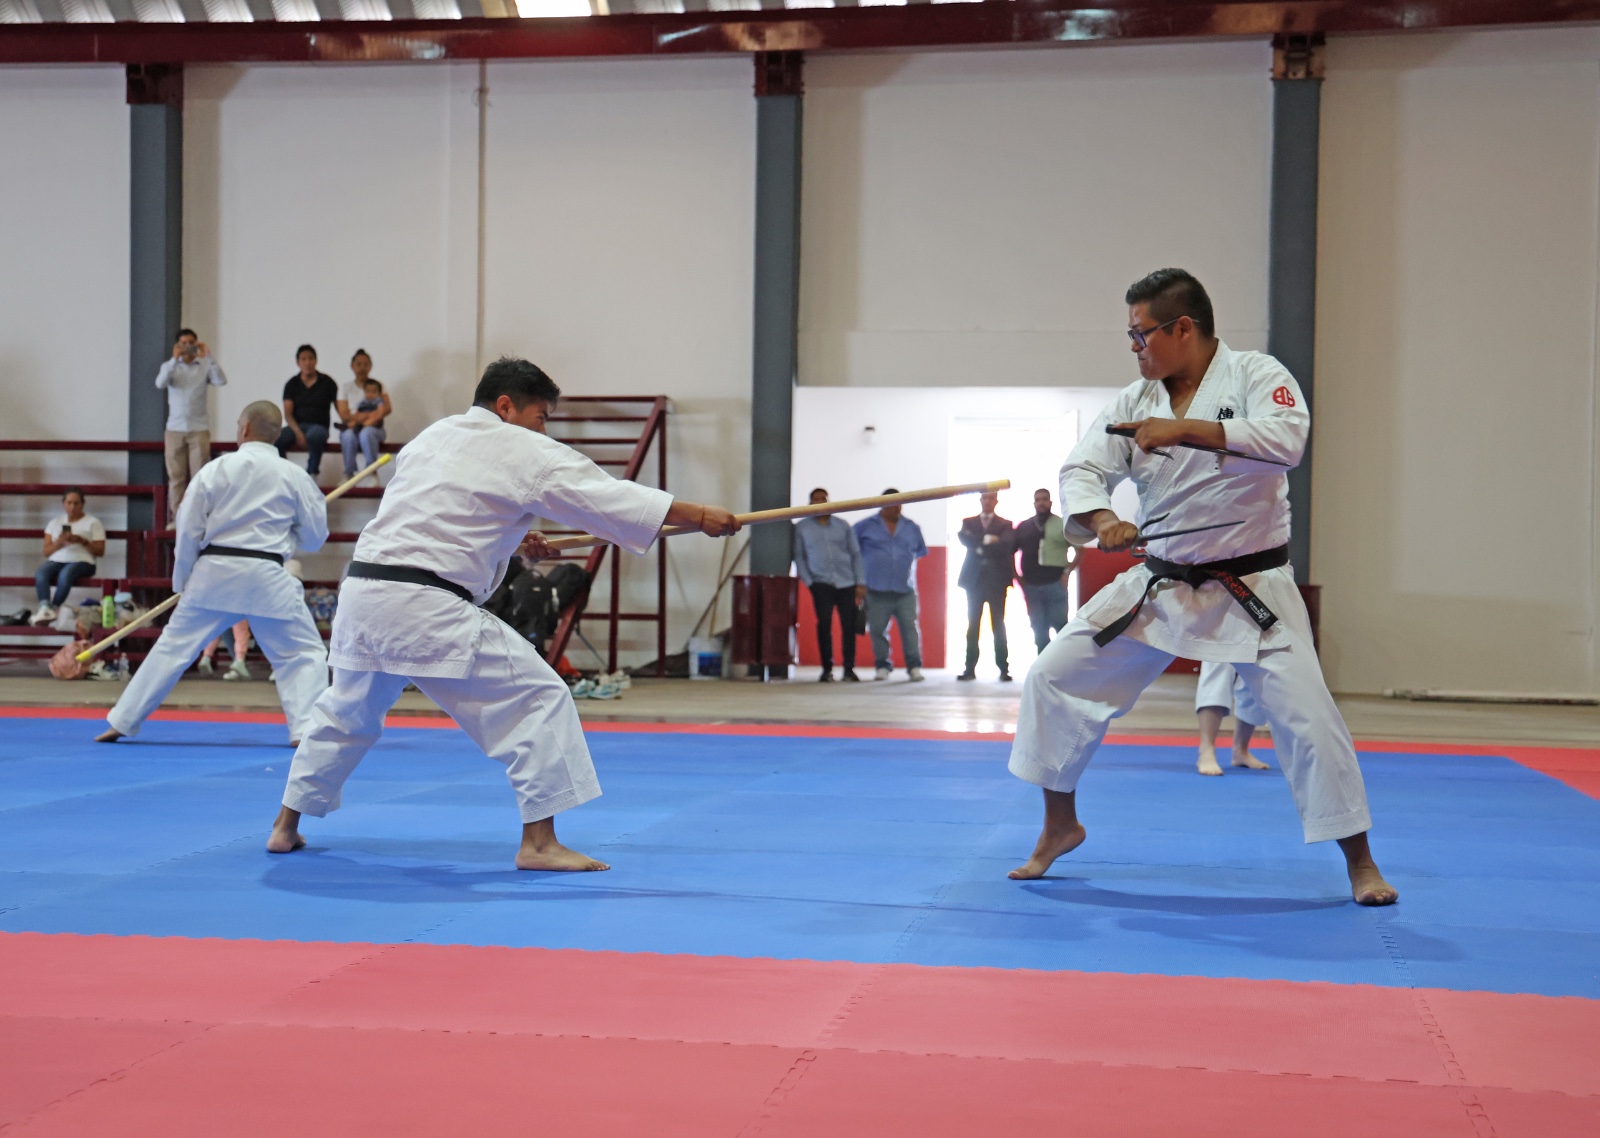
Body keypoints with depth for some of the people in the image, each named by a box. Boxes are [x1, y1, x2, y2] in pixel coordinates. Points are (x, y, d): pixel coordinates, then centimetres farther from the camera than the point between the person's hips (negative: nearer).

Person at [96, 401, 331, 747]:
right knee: (304, 654, 7)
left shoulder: (215, 469, 2)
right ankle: (305, 728, -8)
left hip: (213, 574, 2)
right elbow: (315, 536, 7)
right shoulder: (293, 476, 1)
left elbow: (188, 530, 3)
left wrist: (182, 582, 14)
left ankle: (121, 722, 20)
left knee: (173, 646, 13)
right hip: (266, 578, -2)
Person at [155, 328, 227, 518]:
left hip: (199, 429, -1)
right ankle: (176, 518, 7)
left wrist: (208, 356, -22)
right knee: (176, 477, 3)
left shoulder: (205, 366, 3)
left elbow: (221, 381, -14)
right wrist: (174, 359, -23)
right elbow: (160, 383, -13)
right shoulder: (170, 366, 5)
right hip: (175, 429, 1)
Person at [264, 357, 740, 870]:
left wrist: (510, 537, 25)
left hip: (362, 593, 8)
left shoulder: (431, 437, 20)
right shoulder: (527, 454, -3)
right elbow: (611, 498, -4)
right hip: (427, 610, -8)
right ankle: (539, 842, -4)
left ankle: (287, 826, 36)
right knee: (538, 698, -2)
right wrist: (701, 516, 0)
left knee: (347, 712, 28)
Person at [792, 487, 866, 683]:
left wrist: (861, 583, 4)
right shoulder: (801, 528, 8)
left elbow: (856, 554, 12)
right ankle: (827, 669, -2)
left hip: (847, 583, 2)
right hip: (821, 584, -1)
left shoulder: (843, 526, 13)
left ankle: (849, 669, 5)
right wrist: (808, 582, -4)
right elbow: (799, 557, 8)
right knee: (824, 624, -12)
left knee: (849, 625, -4)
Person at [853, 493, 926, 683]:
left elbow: (921, 551, 25)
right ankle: (882, 666, 11)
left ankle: (914, 667, -5)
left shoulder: (912, 528, 14)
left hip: (905, 590, 1)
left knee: (910, 628, -7)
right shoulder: (865, 527, 5)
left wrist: (907, 559, 12)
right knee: (878, 630, 0)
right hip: (876, 591, -1)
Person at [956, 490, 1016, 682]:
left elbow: (1006, 545, -10)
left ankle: (1004, 669, -1)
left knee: (998, 625, -2)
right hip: (974, 579, 2)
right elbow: (964, 539, -6)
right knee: (973, 625, 0)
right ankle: (970, 668, 1)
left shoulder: (1005, 525, 8)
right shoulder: (968, 522, 13)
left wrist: (980, 546, -11)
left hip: (996, 580, -2)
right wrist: (986, 540, -15)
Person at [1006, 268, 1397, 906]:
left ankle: (1360, 863, 8)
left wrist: (1186, 429, -33)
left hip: (1250, 589, -4)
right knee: (1055, 678, 1)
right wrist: (1101, 521, -24)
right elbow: (1080, 471, -2)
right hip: (1158, 585, 5)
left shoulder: (1256, 376, -10)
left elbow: (1287, 439, -29)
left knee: (1306, 718, -11)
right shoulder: (1136, 402, 3)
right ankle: (1060, 826, 20)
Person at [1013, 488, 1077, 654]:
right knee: (1039, 629, 7)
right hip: (1031, 586, 3)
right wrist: (1017, 577, 4)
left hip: (1055, 584, -3)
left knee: (1061, 626, -2)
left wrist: (1067, 572, -6)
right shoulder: (1023, 527, 9)